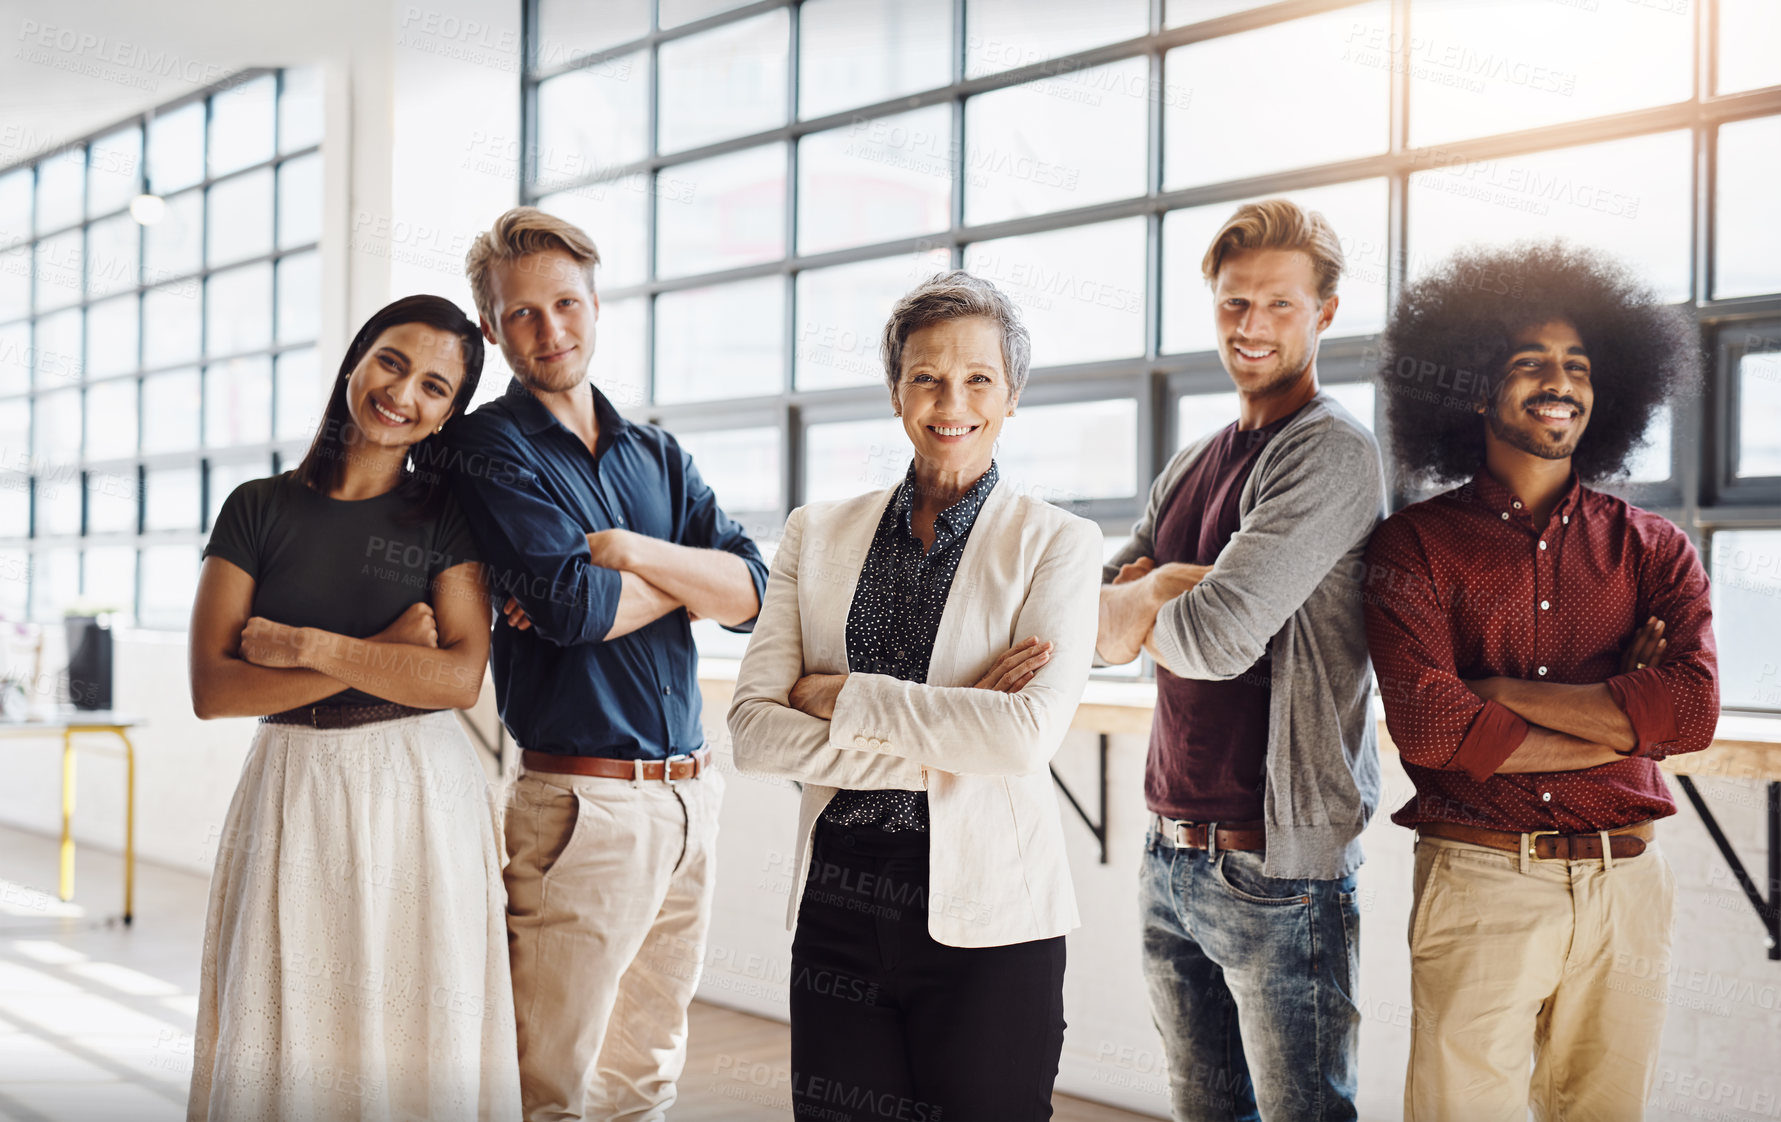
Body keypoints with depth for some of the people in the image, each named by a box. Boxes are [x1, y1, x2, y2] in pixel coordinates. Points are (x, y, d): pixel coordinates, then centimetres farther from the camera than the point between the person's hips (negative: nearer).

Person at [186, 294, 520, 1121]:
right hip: (290, 800, 1)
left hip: (418, 801, -1)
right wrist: (382, 653, -10)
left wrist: (302, 644, -10)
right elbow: (211, 689, -4)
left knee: (417, 1047, 2)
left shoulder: (448, 517, 3)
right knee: (281, 1051, 4)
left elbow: (460, 678, -10)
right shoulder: (260, 509, 5)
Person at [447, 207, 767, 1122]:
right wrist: (691, 579, -1)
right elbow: (571, 604, -17)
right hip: (584, 802, -6)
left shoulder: (656, 456, 15)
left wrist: (626, 551, -12)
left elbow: (752, 591, 3)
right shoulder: (491, 448, -3)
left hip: (691, 797, 6)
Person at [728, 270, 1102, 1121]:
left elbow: (1029, 732, -16)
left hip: (987, 918, -2)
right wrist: (935, 751, -13)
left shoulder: (1057, 544, -1)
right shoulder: (818, 534, 7)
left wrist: (841, 696, -11)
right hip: (839, 902, 3)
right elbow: (752, 730, -3)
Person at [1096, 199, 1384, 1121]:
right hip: (1173, 857, 8)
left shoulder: (1332, 455, -12)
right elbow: (1091, 620, 7)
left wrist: (1141, 604, -1)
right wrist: (1178, 582, -12)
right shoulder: (1189, 469, 14)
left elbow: (1219, 637, -22)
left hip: (1276, 868, -7)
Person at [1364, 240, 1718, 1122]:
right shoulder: (1415, 544, 0)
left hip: (1625, 889, 3)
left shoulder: (1653, 550, 8)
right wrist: (1621, 715, -8)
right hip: (1477, 883, -2)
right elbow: (1428, 725, -14)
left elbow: (1693, 711, -9)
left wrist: (1500, 692, -11)